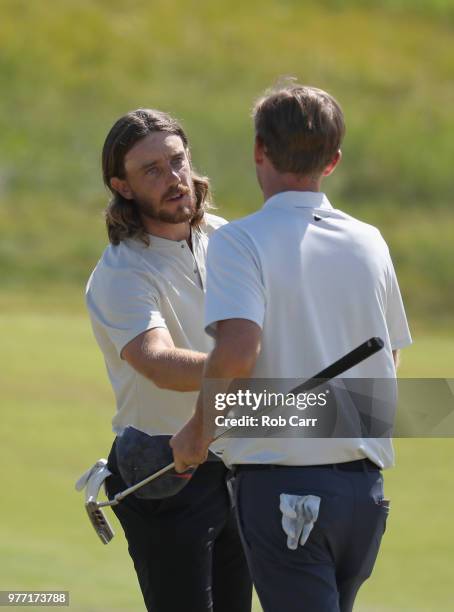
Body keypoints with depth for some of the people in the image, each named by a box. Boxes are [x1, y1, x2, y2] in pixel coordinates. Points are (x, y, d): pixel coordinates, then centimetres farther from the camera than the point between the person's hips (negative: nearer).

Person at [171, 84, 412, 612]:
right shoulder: (369, 242, 9)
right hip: (365, 484, 6)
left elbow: (237, 350, -23)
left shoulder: (239, 241, -9)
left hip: (282, 483, -6)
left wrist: (196, 433, -8)